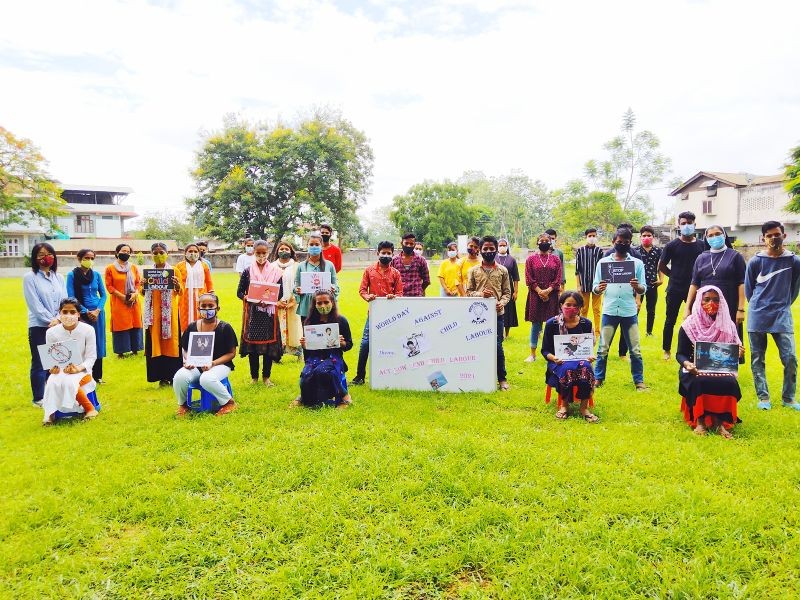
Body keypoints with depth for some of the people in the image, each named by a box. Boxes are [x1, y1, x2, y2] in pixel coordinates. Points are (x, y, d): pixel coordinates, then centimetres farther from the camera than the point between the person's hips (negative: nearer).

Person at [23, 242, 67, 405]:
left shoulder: (59, 277, 10)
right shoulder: (30, 277, -5)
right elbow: (35, 304, -11)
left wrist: (58, 319, -11)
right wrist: (50, 321, -12)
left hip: (59, 326, 4)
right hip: (39, 327, -4)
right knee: (39, 363, 2)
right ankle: (39, 398, 13)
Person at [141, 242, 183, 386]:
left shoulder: (174, 271, 4)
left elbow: (180, 293, 2)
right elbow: (143, 293, 12)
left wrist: (177, 285, -19)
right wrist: (143, 286, -10)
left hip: (169, 310, -2)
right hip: (153, 311, 2)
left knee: (171, 340, -2)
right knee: (155, 340, 0)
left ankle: (172, 375, 4)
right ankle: (161, 376, 5)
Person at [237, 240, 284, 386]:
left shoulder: (276, 271, 3)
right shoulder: (247, 271, 3)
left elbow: (280, 293, 2)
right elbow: (240, 292, 3)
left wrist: (268, 301, -16)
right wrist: (252, 300, -15)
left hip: (269, 313, 0)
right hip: (252, 313, 0)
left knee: (269, 344, 2)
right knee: (252, 343, 2)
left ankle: (266, 376, 16)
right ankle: (254, 377, 16)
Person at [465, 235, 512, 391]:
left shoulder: (503, 270, 5)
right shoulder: (473, 271, 5)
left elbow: (507, 292, 5)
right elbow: (468, 292, 5)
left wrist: (502, 302, -13)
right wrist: (480, 294, -14)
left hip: (497, 313, -1)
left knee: (498, 346, 0)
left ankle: (502, 378, 12)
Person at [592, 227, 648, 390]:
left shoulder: (637, 263, 5)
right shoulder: (603, 262, 5)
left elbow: (643, 289, 4)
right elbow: (594, 288, 4)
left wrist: (637, 287, -19)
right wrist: (599, 288, -19)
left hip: (630, 312, 0)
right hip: (609, 311, 0)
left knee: (635, 349, 6)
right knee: (603, 348, 5)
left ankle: (639, 381, 17)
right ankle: (598, 379, 16)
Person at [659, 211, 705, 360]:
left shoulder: (701, 245, 2)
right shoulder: (672, 245, -4)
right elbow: (661, 266, 3)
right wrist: (675, 276, 3)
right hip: (675, 289, -1)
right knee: (670, 320, 6)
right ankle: (667, 350, 19)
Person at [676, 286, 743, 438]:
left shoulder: (728, 325, 4)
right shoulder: (689, 325, -4)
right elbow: (680, 353, -4)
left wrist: (738, 353, -17)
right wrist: (686, 363, -26)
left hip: (721, 369, 2)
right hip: (696, 370, -2)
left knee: (730, 383, -30)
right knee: (699, 382, -35)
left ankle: (720, 421, -12)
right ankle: (699, 420, -16)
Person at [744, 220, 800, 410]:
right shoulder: (755, 261, -1)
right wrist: (758, 307, 13)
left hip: (782, 316, 0)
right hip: (757, 317, 0)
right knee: (757, 359, 5)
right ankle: (763, 397, 16)